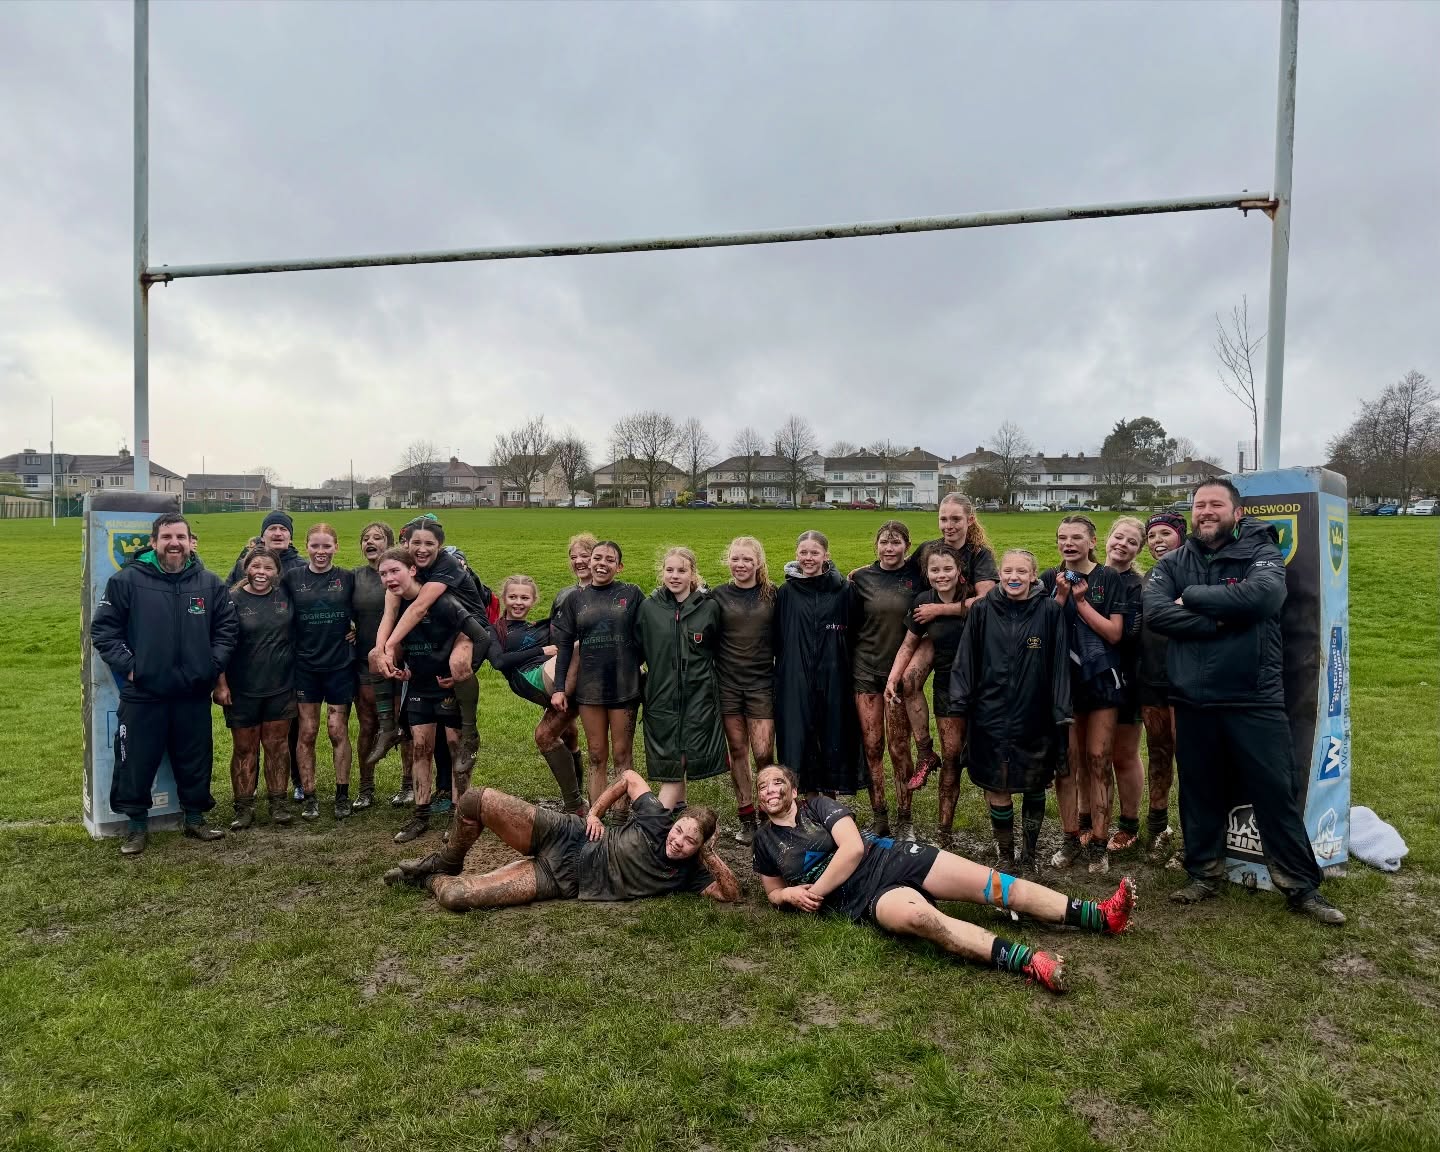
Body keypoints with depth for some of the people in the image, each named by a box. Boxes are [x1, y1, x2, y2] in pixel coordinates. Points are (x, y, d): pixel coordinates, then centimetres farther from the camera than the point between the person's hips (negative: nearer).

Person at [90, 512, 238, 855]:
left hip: (194, 694, 2)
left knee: (196, 761, 12)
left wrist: (214, 665, 2)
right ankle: (138, 825, 23)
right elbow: (102, 628, 0)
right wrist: (127, 665, -7)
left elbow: (227, 628, 11)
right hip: (142, 694, -2)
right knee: (137, 763, 6)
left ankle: (196, 818, 29)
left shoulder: (209, 583, 3)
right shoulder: (127, 580, -4)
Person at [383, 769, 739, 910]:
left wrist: (711, 857, -25)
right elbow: (629, 777, 10)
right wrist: (594, 813, 1)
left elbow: (731, 895, -15)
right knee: (475, 800, -20)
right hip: (563, 836, 2)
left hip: (560, 881, -1)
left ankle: (431, 880, 20)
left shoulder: (685, 874, -7)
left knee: (455, 897, -20)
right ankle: (446, 865, 13)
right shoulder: (657, 818, -4)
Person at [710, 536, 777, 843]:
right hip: (727, 683, 1)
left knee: (763, 753, -5)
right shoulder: (718, 596, 2)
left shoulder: (773, 595, 2)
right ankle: (746, 818, 18)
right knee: (738, 751, 8)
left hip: (762, 683, -1)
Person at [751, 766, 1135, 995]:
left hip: (891, 857, 2)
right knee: (919, 915, -37)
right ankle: (1027, 962, -49)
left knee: (992, 884, -12)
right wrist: (791, 895, -4)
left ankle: (1099, 916, -11)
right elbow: (773, 892, 20)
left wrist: (815, 892, -9)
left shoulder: (818, 806, 5)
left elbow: (852, 848, -8)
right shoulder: (765, 840, 10)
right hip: (862, 898, -2)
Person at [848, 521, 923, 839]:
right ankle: (879, 817, 17)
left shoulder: (918, 574, -1)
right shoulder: (861, 578, 3)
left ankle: (904, 819, 16)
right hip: (865, 669, 1)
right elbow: (850, 623, 8)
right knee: (872, 746, 4)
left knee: (899, 748, 2)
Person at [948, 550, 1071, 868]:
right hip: (991, 718, 0)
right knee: (997, 790, 6)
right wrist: (960, 703, -3)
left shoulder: (1050, 611, -5)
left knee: (1035, 788, 13)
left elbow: (1060, 664, -5)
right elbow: (966, 660, 1)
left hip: (1035, 719, 0)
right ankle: (1005, 854, 24)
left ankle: (1029, 852, 31)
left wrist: (1061, 713, -6)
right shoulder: (983, 611, -1)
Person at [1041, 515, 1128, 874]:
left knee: (1097, 760, 1)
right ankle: (1070, 839, 14)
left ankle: (1099, 843, 9)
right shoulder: (1049, 579, 6)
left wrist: (1081, 601, -12)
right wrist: (1061, 596, -12)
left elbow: (1114, 633, -8)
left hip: (1100, 679, -1)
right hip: (1062, 679, 2)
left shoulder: (1109, 579, 0)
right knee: (1065, 761, 4)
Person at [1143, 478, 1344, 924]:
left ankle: (1302, 886, 18)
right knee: (1200, 793, 13)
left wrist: (1191, 597, -12)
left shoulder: (1261, 552, 0)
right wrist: (1216, 621, -18)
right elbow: (1154, 610, -10)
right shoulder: (1173, 563, 7)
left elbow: (1263, 595, -21)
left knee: (1277, 793, 4)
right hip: (1193, 700, 3)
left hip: (1255, 699, -2)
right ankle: (1205, 875, 28)